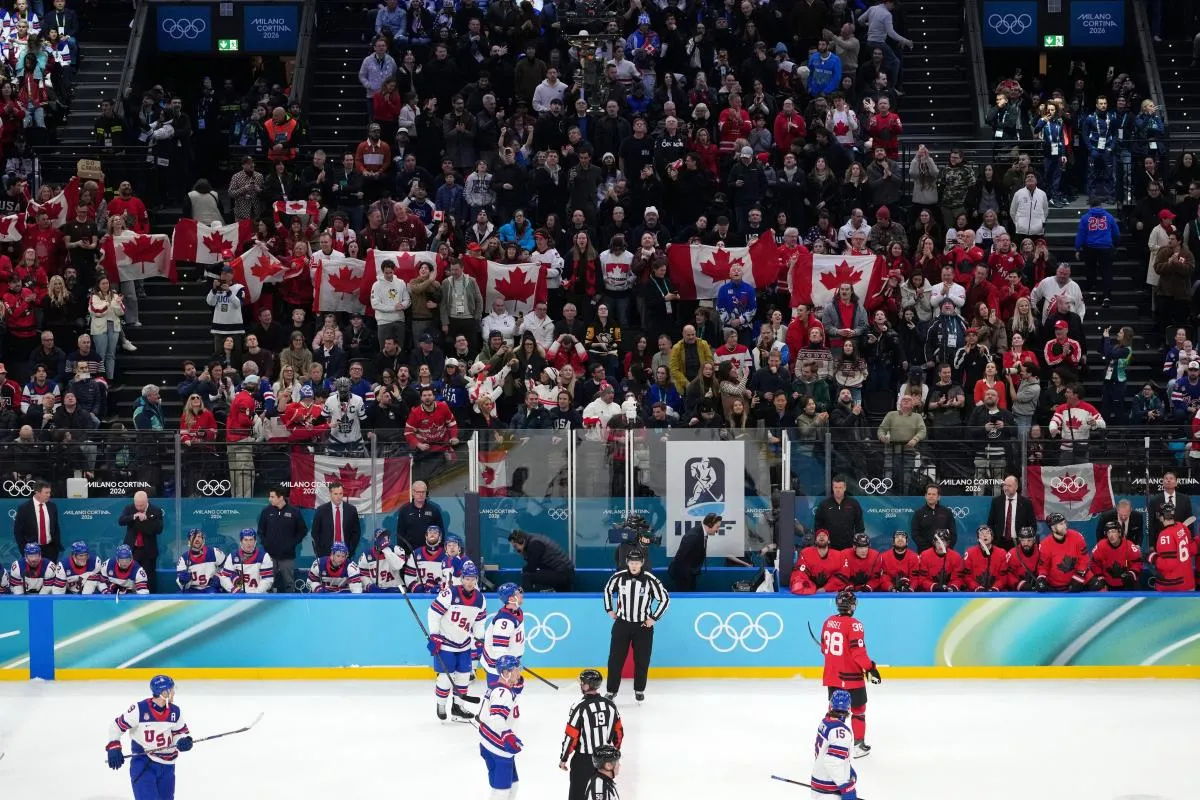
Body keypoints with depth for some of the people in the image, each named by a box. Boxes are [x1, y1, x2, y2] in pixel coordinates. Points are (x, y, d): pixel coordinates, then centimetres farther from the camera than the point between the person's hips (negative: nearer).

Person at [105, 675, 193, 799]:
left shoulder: (175, 711, -2)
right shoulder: (139, 709, -16)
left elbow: (181, 732, 11)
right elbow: (116, 727, -8)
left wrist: (184, 741, -11)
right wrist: (114, 748, -15)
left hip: (166, 765, 5)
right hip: (143, 764, -5)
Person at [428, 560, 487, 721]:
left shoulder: (480, 599, -3)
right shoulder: (449, 593, -22)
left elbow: (479, 621, 12)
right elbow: (433, 613, -18)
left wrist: (478, 641, 11)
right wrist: (434, 637, -17)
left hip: (464, 644, 6)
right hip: (445, 642, -6)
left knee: (464, 675, 9)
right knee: (446, 676, -4)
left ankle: (457, 706, 23)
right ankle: (441, 706, 15)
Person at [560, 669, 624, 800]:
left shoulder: (579, 707, -17)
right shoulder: (610, 705, -1)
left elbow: (571, 737, -15)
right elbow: (618, 732, 8)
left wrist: (563, 759, -4)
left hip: (583, 760, -5)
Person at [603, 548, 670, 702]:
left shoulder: (650, 580, -15)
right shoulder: (618, 577, -7)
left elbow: (665, 598, -6)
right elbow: (607, 590, 13)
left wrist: (654, 618, -6)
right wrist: (609, 610, 9)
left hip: (643, 626, -1)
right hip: (622, 624, 1)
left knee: (642, 660, 6)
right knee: (615, 658, 1)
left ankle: (639, 689, 22)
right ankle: (611, 690, 11)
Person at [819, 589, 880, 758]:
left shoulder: (828, 622, 2)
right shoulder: (853, 625, -19)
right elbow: (858, 651, -21)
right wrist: (870, 668, -12)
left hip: (832, 675, 6)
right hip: (851, 676, -6)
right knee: (858, 709, 7)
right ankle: (858, 744, 10)